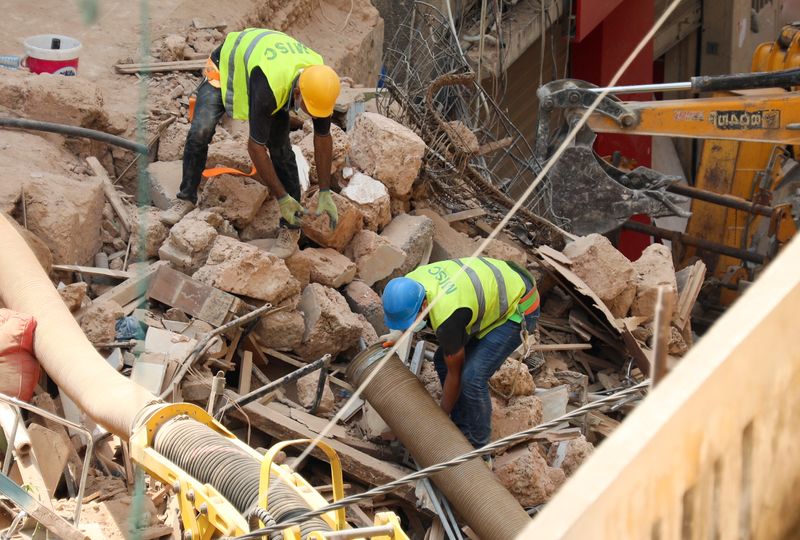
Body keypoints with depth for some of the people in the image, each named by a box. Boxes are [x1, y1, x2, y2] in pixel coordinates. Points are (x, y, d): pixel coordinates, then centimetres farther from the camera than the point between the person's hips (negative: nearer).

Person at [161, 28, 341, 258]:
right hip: (227, 66, -4)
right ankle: (186, 199, -4)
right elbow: (255, 146, -37)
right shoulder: (269, 87, -47)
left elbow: (323, 138, -11)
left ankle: (290, 229, -1)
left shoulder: (321, 85, -29)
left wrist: (325, 193, -10)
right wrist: (282, 198, -30)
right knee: (200, 131, -24)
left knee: (280, 147, -10)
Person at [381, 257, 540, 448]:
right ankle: (462, 431, 18)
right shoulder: (409, 283, -15)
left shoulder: (447, 320, -36)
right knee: (443, 360, 5)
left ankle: (477, 444, 0)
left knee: (472, 377, -20)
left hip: (519, 309, -9)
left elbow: (455, 373, -19)